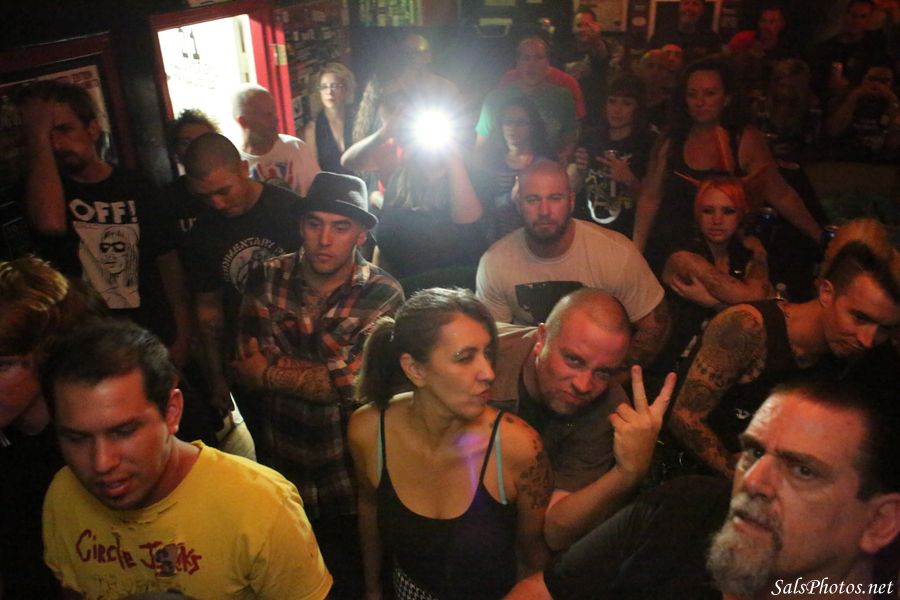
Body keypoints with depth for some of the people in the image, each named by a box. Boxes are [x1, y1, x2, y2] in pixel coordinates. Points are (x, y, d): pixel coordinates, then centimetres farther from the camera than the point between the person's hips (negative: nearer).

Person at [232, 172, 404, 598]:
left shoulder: (383, 296, -14)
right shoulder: (268, 279, -5)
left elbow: (353, 385, -21)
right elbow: (250, 371, -13)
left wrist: (272, 371, -11)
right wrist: (329, 372, -19)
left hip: (350, 482, -3)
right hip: (282, 474, 3)